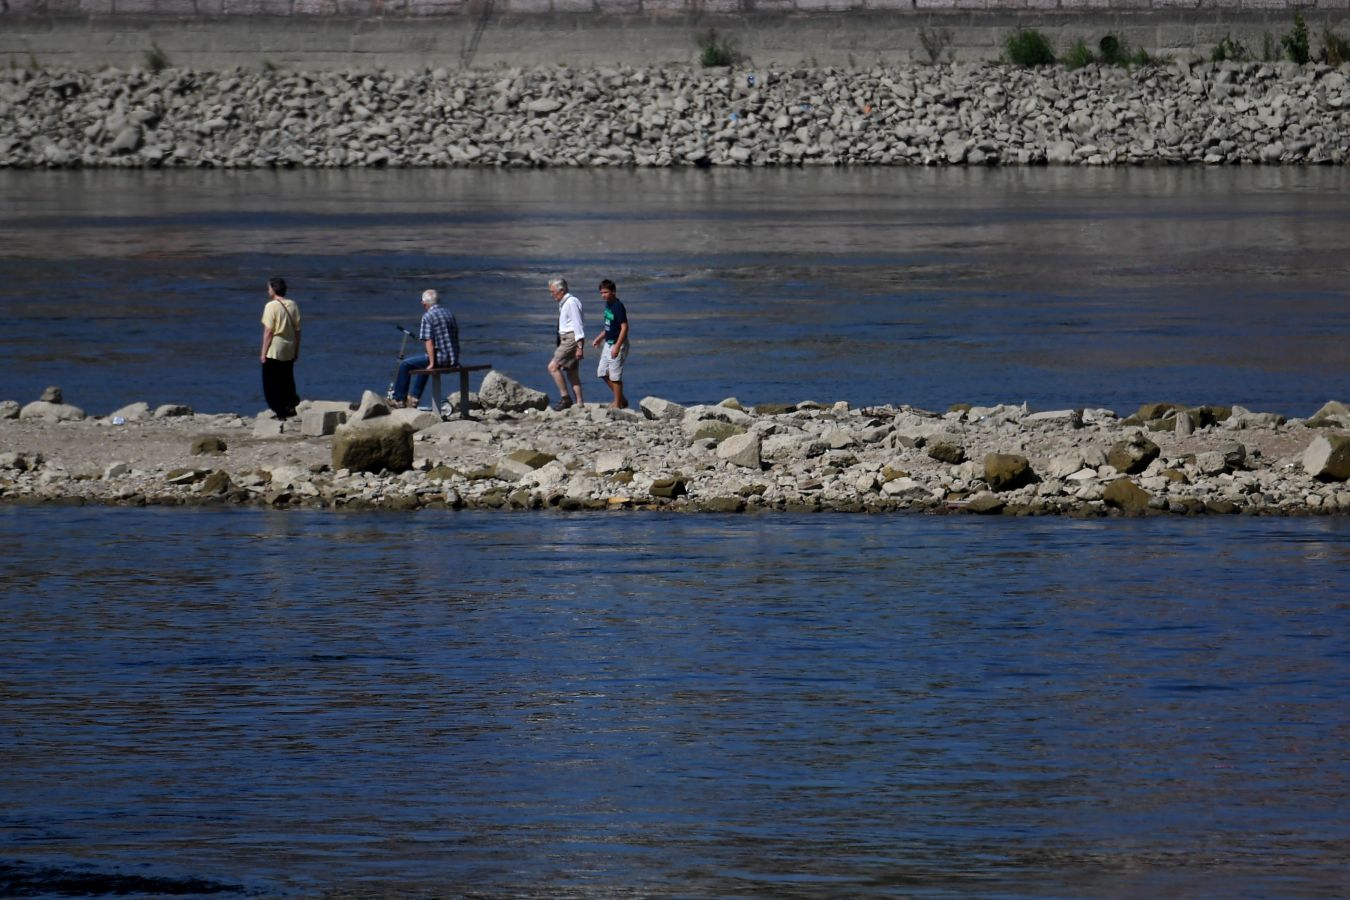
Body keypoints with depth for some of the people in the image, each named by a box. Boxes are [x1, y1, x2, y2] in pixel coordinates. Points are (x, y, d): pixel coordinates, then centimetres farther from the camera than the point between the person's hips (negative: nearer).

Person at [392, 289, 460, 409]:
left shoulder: (428, 317, -10)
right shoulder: (449, 313, 13)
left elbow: (429, 342, -18)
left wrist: (432, 363, -19)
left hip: (440, 358, -8)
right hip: (453, 360, 8)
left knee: (405, 365, 7)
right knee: (424, 363, 36)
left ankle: (399, 399, 13)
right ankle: (415, 397, 41)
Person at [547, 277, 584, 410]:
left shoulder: (571, 303, -14)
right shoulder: (563, 303, 17)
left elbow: (577, 324, -19)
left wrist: (579, 346, -22)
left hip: (572, 339, -10)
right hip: (566, 339, 10)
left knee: (553, 367, -14)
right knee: (572, 373, 9)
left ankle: (565, 398, -12)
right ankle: (579, 404, 9)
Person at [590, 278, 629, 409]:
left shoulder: (618, 307, -19)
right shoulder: (608, 305, 9)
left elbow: (624, 327, -22)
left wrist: (617, 347, -26)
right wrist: (599, 338, 22)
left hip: (617, 344, -10)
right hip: (608, 343, 10)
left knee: (615, 376, -3)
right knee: (603, 372, 14)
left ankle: (618, 404, 8)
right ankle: (621, 399, 24)